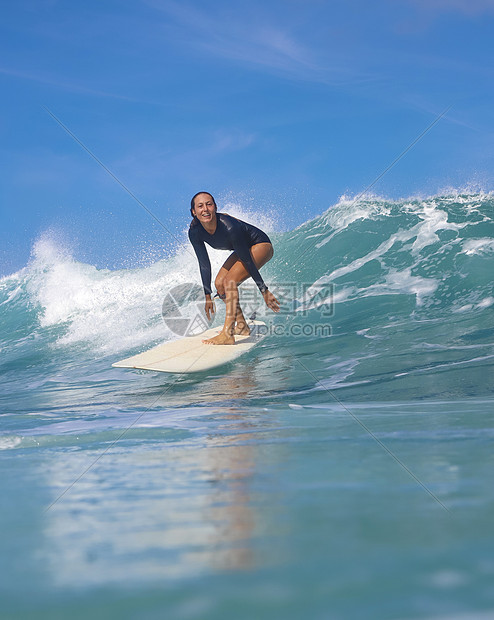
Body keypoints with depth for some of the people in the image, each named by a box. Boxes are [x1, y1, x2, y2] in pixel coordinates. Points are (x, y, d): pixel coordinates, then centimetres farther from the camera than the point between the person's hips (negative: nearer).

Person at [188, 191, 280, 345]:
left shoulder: (229, 226, -36)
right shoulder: (195, 232, -17)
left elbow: (247, 261, -30)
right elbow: (204, 264, -6)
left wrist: (264, 291, -24)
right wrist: (208, 296, -4)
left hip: (261, 246, -8)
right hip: (244, 248, 8)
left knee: (229, 281, -23)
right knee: (219, 283, -1)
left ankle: (227, 334, -27)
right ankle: (242, 326, 14)